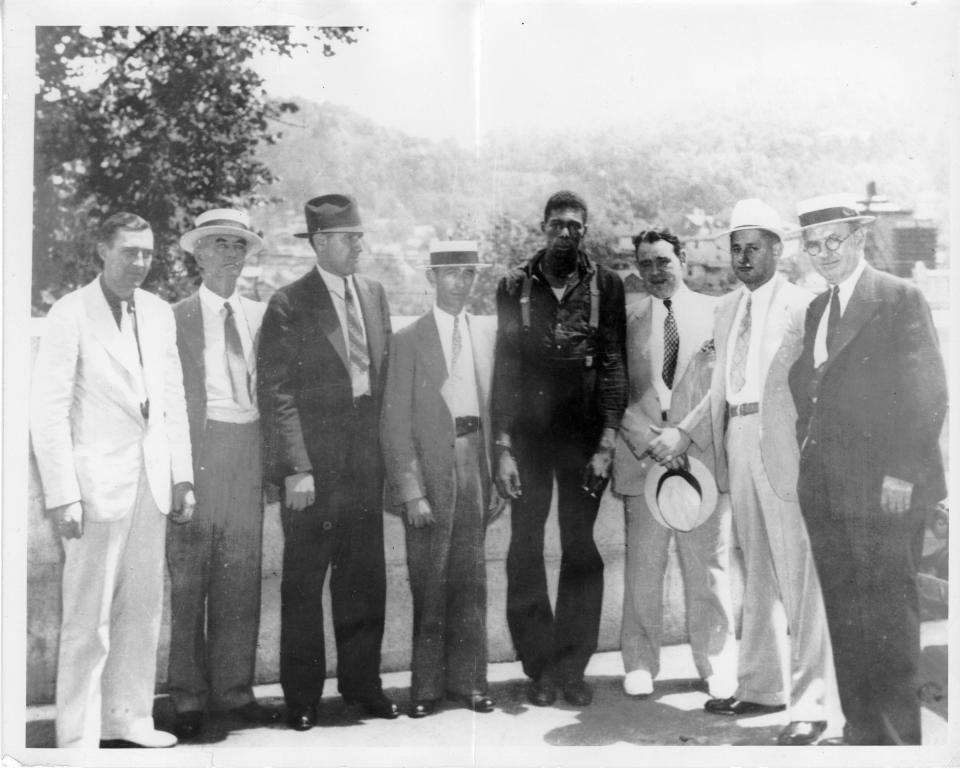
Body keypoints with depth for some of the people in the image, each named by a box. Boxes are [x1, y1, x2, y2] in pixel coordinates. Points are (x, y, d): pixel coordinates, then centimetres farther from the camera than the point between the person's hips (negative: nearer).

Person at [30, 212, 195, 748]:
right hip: (98, 482, -6)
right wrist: (63, 494, -14)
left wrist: (183, 476, 10)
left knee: (144, 609, 11)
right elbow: (49, 411, -9)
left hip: (152, 480, 6)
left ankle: (129, 720, 23)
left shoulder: (159, 313, 11)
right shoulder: (70, 315, -6)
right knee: (89, 618, -1)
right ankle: (79, 736, 10)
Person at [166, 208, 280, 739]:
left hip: (250, 450, 4)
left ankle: (233, 689, 18)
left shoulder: (260, 316, 13)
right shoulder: (176, 318, 0)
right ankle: (188, 697, 12)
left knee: (241, 576, 8)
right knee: (189, 576, 1)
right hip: (197, 450, -4)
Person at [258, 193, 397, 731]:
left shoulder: (375, 294, 11)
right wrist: (296, 469, -16)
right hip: (314, 463, -5)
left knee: (365, 576, 11)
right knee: (304, 581, 4)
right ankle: (303, 694, 17)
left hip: (365, 460, 5)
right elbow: (277, 394, -10)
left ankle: (362, 681, 24)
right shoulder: (290, 305, -7)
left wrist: (386, 449, 8)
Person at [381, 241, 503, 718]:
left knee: (471, 580, 9)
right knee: (429, 585, 2)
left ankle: (468, 679, 20)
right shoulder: (408, 341, -2)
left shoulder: (488, 334, 9)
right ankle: (426, 686, 14)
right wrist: (410, 492, -11)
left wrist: (499, 477, 4)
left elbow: (498, 410, 10)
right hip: (430, 468, -3)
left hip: (476, 463, 3)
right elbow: (396, 425, -5)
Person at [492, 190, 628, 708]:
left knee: (581, 551, 4)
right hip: (527, 435, 0)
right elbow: (504, 369, 0)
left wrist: (606, 445, -8)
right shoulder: (514, 287, 2)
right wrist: (503, 448, -6)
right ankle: (539, 665, 14)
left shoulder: (605, 286, 2)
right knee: (525, 551, 3)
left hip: (583, 436, 0)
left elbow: (613, 366, 0)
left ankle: (573, 666, 14)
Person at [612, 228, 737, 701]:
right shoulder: (627, 320, 7)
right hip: (641, 457, 1)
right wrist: (646, 439, -7)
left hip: (704, 455, 0)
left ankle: (717, 666, 18)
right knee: (642, 568, 3)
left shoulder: (715, 313, 6)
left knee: (707, 566, 4)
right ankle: (640, 664, 17)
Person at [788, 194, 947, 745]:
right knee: (845, 619, 12)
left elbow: (929, 394, -10)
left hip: (885, 492, -7)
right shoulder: (817, 308, 17)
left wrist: (902, 473, -15)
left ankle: (899, 737, 9)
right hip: (827, 492, 7)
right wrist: (808, 446, 5)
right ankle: (860, 729, 22)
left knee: (889, 618, -1)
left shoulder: (901, 299, -5)